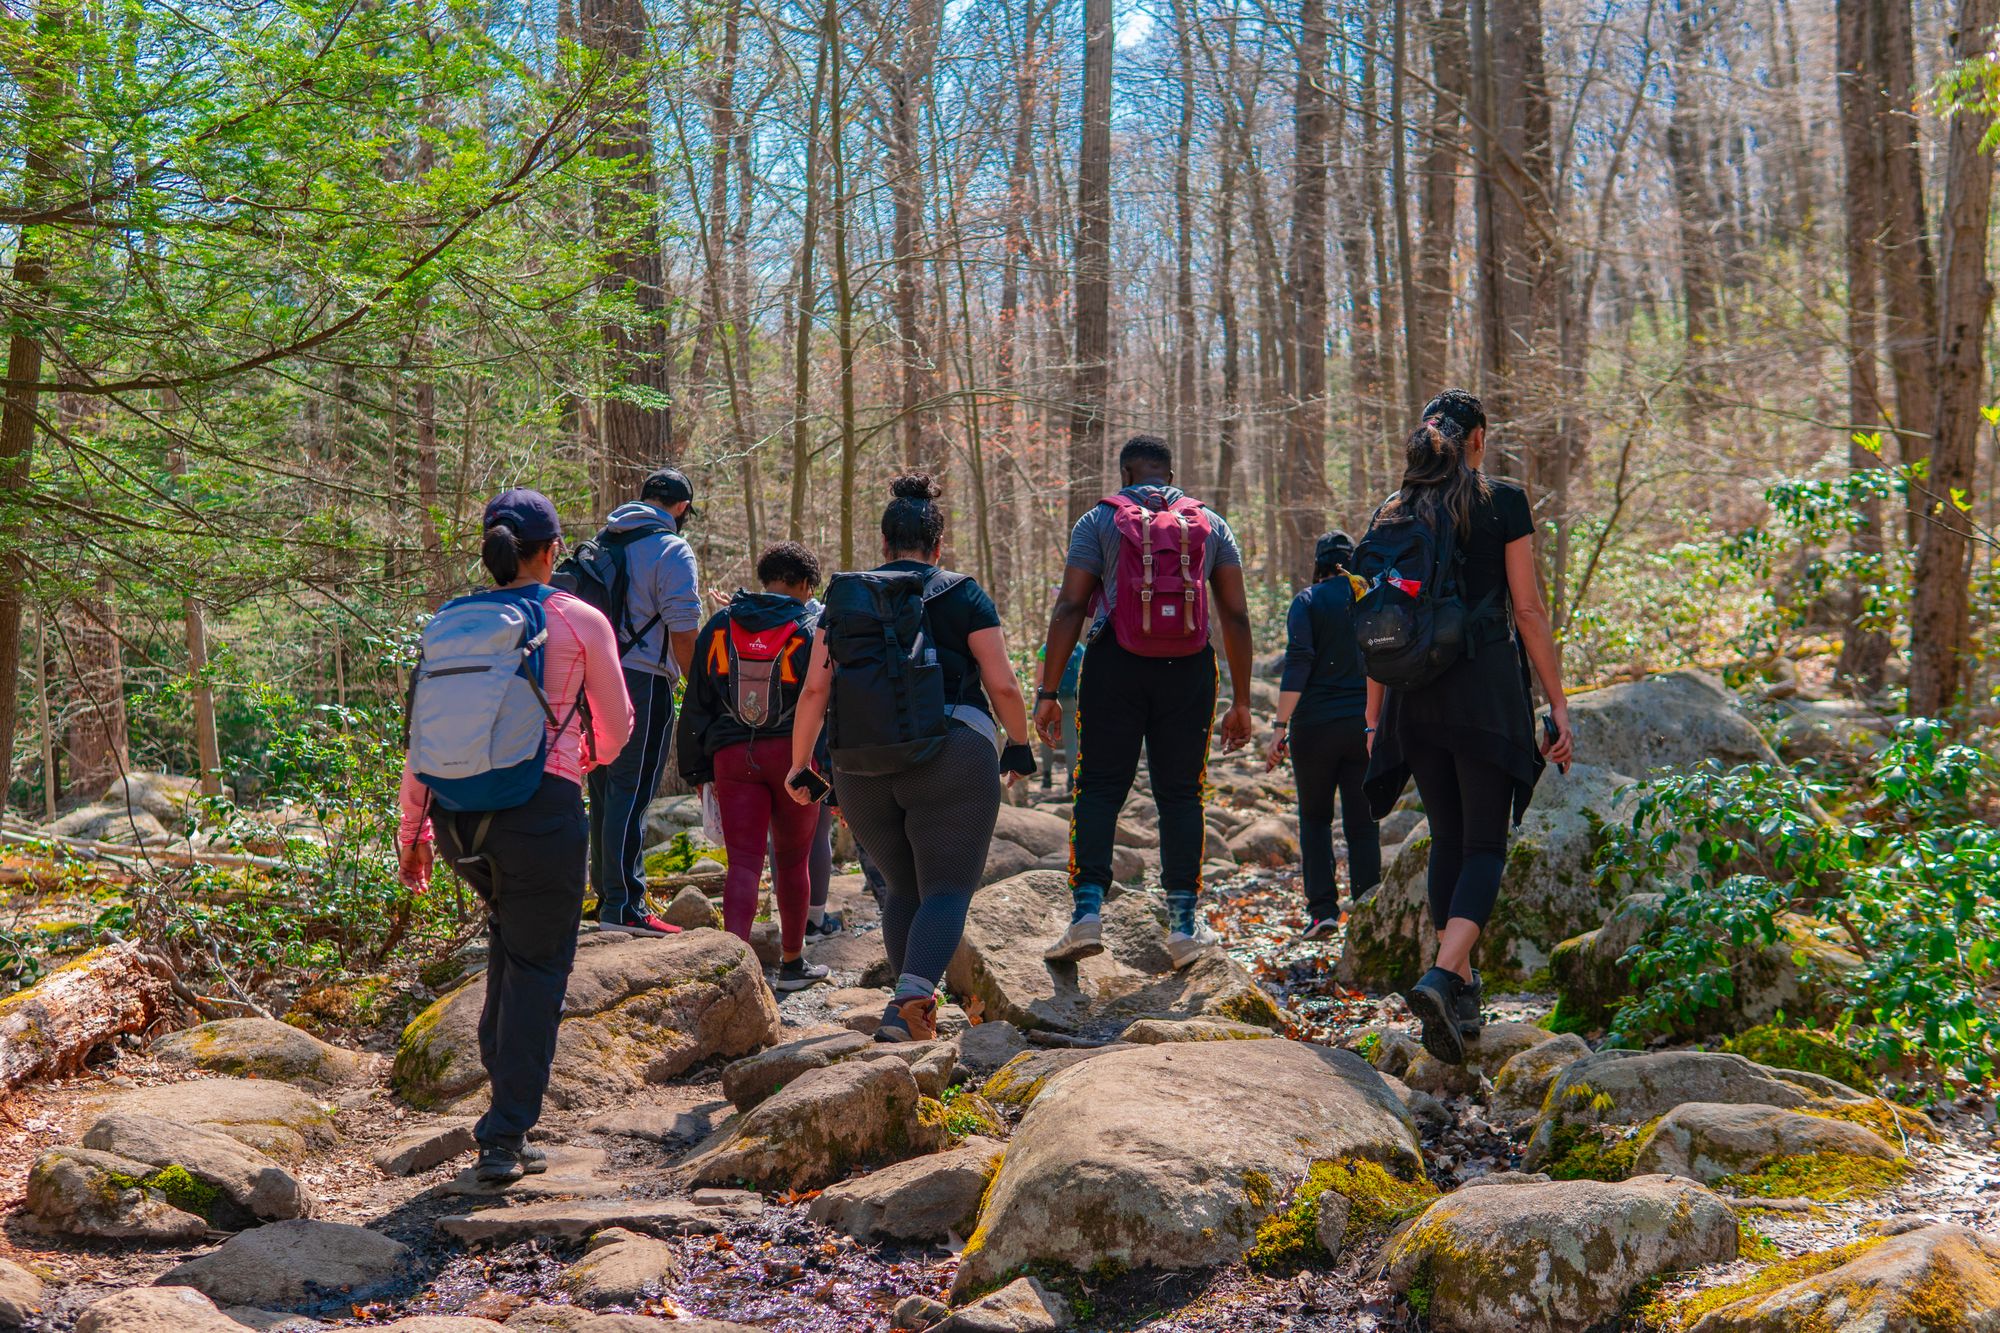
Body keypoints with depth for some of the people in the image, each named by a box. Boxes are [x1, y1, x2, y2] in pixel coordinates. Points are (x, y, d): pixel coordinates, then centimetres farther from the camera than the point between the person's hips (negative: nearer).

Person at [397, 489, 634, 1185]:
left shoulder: (451, 623, 7)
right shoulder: (579, 620, -2)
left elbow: (421, 736, 8)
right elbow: (616, 725, 9)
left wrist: (412, 828, 17)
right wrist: (586, 757, 30)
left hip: (456, 815, 4)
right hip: (541, 808, -4)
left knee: (509, 928, 31)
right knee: (537, 965, 6)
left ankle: (504, 1070, 32)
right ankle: (505, 1138, 5)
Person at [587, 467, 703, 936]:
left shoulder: (603, 542, 16)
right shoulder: (672, 550, -7)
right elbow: (683, 633, -12)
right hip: (643, 684, -7)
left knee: (605, 791, 15)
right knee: (630, 795, -7)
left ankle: (607, 894, 22)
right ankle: (624, 906, -7)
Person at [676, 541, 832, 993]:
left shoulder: (718, 626, 8)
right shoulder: (814, 626, -1)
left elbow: (696, 703, 10)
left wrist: (697, 769, 16)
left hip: (731, 756, 2)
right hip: (794, 753, -1)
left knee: (743, 863, -3)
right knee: (793, 862, 13)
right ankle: (792, 963, 26)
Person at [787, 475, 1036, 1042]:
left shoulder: (845, 600, 11)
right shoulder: (963, 597, 4)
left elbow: (815, 688, 4)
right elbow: (1002, 684, -1)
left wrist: (799, 764, 11)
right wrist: (1019, 745, 14)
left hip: (862, 770, 4)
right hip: (951, 760, -3)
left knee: (904, 889, 19)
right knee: (947, 890, -2)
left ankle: (911, 1006, 12)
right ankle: (911, 998, -25)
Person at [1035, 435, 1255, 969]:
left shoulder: (1099, 520, 5)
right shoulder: (1211, 524, 12)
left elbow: (1069, 608, -4)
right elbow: (1236, 616, 7)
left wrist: (1048, 692, -4)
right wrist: (1241, 702, 10)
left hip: (1116, 665, -2)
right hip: (1188, 670, 2)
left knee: (1098, 789, 3)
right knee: (1181, 793, 8)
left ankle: (1087, 910, -8)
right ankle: (1183, 923, 8)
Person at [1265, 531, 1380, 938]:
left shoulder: (1308, 602, -2)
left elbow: (1298, 665, -12)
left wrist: (1280, 728, -13)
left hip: (1316, 724, -2)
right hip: (1366, 725, 2)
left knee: (1314, 817, 12)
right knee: (1363, 823, 6)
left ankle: (1323, 909, 1)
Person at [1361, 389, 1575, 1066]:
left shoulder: (1391, 512, 9)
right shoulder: (1502, 502, -2)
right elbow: (1528, 610, -5)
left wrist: (1375, 716, 15)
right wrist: (1558, 703, 0)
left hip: (1414, 694, 4)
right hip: (1485, 686, -4)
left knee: (1447, 840, 16)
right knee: (1485, 844, 0)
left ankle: (1463, 988, 20)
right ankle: (1441, 977, -21)